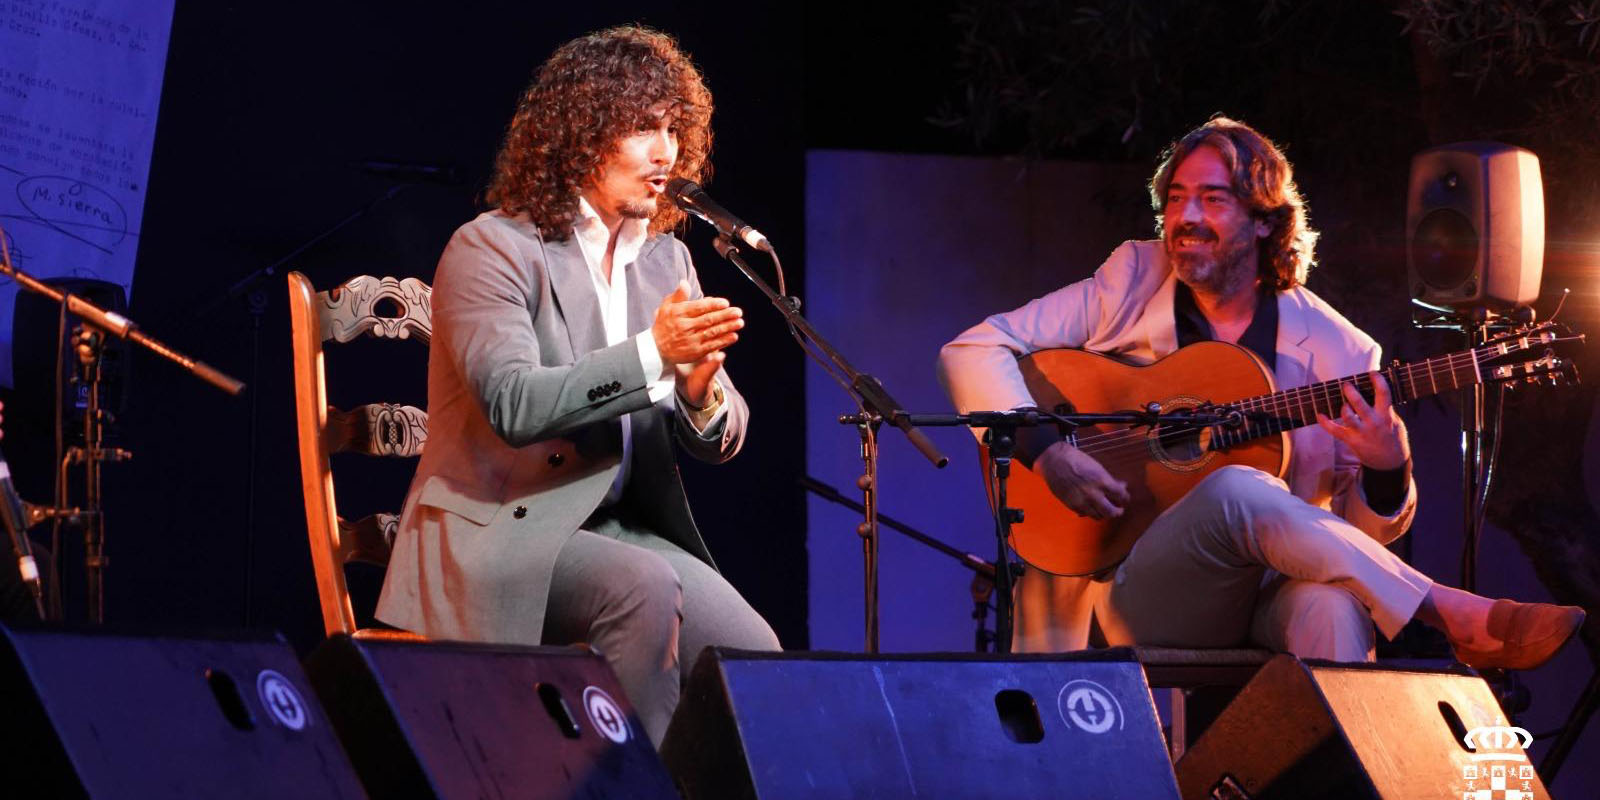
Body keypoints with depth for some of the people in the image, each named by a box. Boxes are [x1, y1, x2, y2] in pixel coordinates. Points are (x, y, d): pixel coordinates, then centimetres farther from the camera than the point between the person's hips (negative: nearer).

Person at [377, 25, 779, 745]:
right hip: (500, 530, -6)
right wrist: (654, 354, -26)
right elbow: (512, 404, -21)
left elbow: (721, 439, 9)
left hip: (623, 527, 6)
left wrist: (701, 388, -15)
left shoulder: (665, 260, 12)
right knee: (644, 588, -33)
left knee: (753, 655, -19)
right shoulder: (494, 248, -6)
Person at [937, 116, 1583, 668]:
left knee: (1334, 606, -38)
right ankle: (1459, 620, -29)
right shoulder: (1130, 287, 6)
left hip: (1268, 593, 0)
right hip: (1136, 593, 0)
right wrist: (1045, 450, -15)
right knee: (1236, 490, -33)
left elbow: (1365, 532, 10)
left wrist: (1388, 473, -13)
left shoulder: (1336, 351, 7)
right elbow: (970, 353, 1)